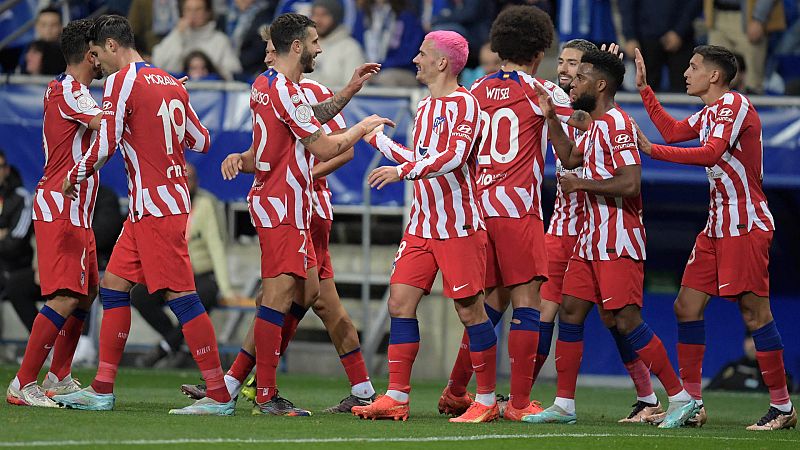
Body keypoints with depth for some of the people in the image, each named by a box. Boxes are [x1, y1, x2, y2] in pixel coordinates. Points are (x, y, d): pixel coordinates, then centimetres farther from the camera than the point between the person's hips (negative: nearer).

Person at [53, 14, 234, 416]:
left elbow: (105, 145, -15)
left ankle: (219, 396, -10)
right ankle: (102, 391, 13)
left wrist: (74, 177, 1)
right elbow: (200, 142, 16)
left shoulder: (122, 81, -10)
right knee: (113, 285, 12)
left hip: (155, 204, -9)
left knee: (180, 296, -10)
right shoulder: (170, 83, 14)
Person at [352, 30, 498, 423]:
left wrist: (402, 170, -29)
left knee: (469, 309, -3)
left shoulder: (463, 103, -11)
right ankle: (396, 398, 4)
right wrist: (376, 139, 34)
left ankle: (487, 401, 5)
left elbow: (454, 156, -25)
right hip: (421, 225, 8)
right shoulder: (425, 107, 15)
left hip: (459, 225, -8)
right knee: (400, 302, 1)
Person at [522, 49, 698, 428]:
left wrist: (580, 184, -15)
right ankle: (564, 405, 11)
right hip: (591, 238, 10)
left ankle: (682, 399, -4)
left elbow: (630, 183, -25)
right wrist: (551, 117, 20)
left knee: (627, 320, -10)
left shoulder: (615, 123, -15)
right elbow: (571, 158, 31)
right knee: (570, 312, 7)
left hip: (618, 242, -10)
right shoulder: (597, 126, 15)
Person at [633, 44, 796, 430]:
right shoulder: (710, 112, 16)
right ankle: (691, 402, 10)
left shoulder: (734, 104, -12)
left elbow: (711, 153, -24)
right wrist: (644, 89, 27)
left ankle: (782, 407, -5)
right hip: (717, 224, 10)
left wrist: (653, 150, -21)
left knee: (755, 312, -10)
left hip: (745, 225, -10)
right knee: (687, 307, 5)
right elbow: (673, 131, 29)